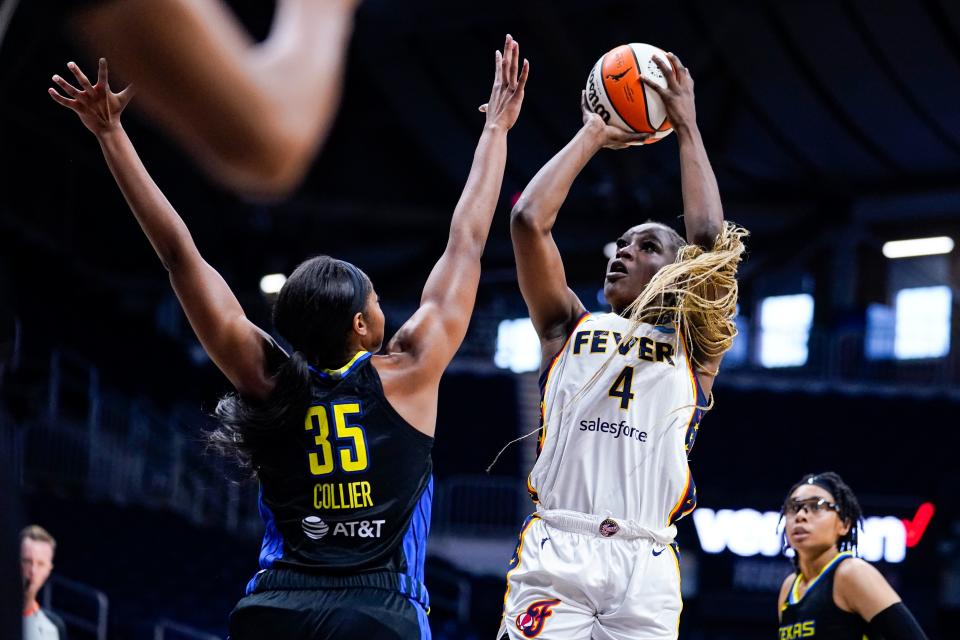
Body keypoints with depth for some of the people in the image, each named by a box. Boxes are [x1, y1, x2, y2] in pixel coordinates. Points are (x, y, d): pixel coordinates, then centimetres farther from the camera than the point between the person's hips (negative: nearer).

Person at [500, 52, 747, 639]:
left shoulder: (694, 347, 18)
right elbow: (529, 221, 9)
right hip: (556, 554, 0)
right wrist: (593, 135, 18)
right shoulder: (571, 328, 20)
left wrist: (687, 127, 13)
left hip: (646, 568, 0)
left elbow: (711, 240, 7)